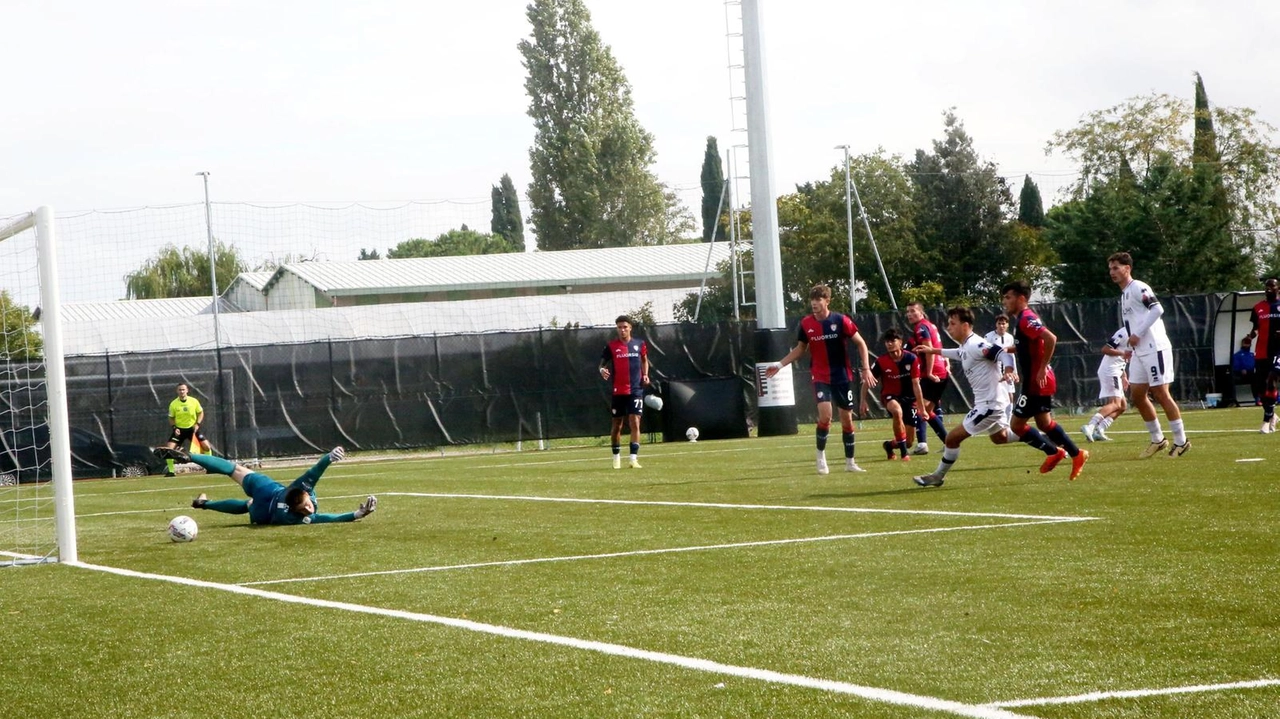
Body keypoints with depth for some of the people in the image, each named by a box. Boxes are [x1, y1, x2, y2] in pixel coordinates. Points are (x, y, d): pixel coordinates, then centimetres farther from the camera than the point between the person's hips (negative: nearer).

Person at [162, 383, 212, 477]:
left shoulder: (194, 401, -9)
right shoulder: (173, 404, -10)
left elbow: (201, 412, 5)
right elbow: (171, 418, 4)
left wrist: (197, 424, -9)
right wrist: (174, 428, -12)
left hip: (192, 428, 0)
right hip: (179, 429, 0)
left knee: (206, 447, -9)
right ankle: (170, 470, -3)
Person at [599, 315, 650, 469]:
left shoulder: (640, 344, 5)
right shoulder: (611, 346, 0)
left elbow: (644, 360, 21)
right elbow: (602, 363, 3)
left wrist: (645, 374, 5)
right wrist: (602, 370, -21)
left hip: (636, 390, 0)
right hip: (618, 391, 0)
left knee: (635, 423, -11)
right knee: (617, 425, 7)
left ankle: (634, 458, -11)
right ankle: (616, 457, 23)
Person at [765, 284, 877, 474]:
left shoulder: (841, 321, -9)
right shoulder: (806, 324, -3)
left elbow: (860, 343, -1)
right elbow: (799, 349, 12)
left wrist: (866, 368, -8)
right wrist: (780, 364, 4)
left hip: (842, 376, 0)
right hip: (821, 378, 0)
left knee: (847, 418, 6)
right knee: (825, 415, -19)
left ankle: (850, 462, 19)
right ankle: (821, 457, 0)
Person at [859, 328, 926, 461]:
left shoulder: (911, 359, -14)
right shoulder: (881, 361, -14)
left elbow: (916, 385, -13)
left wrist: (922, 408, -14)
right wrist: (863, 401, -8)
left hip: (908, 397, 2)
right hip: (889, 396, -2)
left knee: (908, 439, 0)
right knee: (897, 411, -40)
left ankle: (889, 445, 38)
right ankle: (904, 453, -31)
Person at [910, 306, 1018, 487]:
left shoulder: (975, 345, -21)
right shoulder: (965, 347, 9)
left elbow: (1003, 353, -32)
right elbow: (958, 353, 35)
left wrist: (1008, 371, -51)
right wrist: (933, 351, 43)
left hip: (988, 404, -11)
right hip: (987, 402, 11)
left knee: (953, 437, -4)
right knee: (999, 437, 29)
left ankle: (938, 477, 10)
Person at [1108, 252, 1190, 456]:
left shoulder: (1138, 288, -10)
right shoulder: (1124, 295, 20)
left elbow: (1157, 309, -23)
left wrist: (1138, 334, -21)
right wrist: (1131, 349, 17)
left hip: (1154, 349, -10)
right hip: (1139, 352, 10)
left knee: (1161, 394, -7)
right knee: (1137, 395, 8)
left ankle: (1181, 441, 1)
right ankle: (1158, 440, 18)